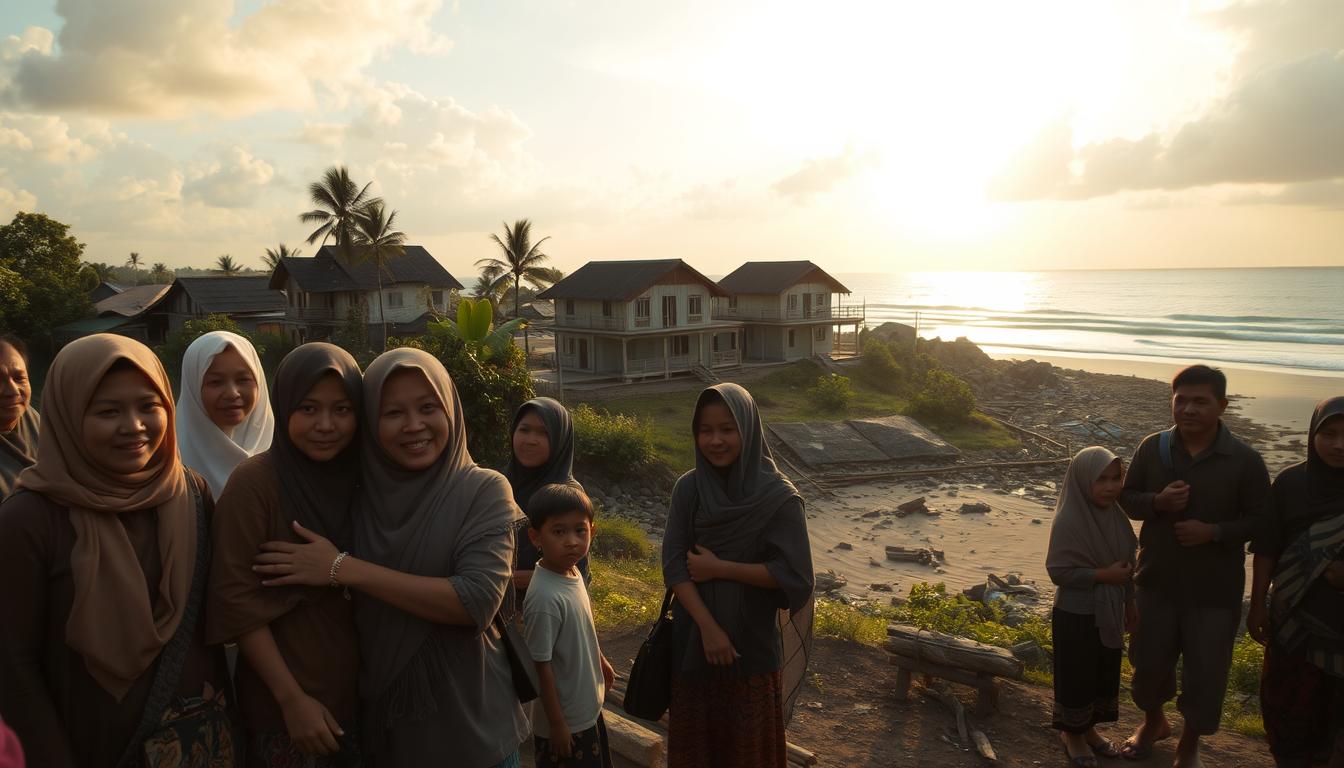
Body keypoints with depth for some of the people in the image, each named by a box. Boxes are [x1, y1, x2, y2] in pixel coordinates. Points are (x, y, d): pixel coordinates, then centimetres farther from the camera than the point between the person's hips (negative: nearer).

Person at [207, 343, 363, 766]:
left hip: (362, 695, 5)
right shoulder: (254, 483, -14)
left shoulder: (361, 479, 1)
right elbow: (238, 600, -15)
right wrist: (291, 699, -16)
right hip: (285, 708, -4)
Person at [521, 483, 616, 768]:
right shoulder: (545, 598, -32)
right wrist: (557, 723, -17)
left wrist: (600, 659, 22)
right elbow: (541, 665, -25)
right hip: (566, 720, -8)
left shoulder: (572, 570, -7)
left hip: (588, 707, 8)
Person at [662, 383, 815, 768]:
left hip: (753, 641, -2)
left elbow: (794, 574, -16)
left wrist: (719, 568, -16)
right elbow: (674, 565, -8)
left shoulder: (778, 496, -14)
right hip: (695, 638, 3)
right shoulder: (688, 488, -6)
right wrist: (709, 627, -17)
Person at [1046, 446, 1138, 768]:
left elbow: (1126, 563, 9)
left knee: (1104, 674, 20)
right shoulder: (1068, 521, -24)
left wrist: (1129, 602, 13)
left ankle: (1089, 728, 40)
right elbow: (1058, 571, -22)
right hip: (1076, 614, -7)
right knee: (1076, 677, 10)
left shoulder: (1116, 515, -3)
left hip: (1109, 612, 7)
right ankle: (1071, 733, 31)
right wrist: (1103, 575, -25)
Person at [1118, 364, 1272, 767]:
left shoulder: (1245, 460, -11)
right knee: (1149, 660, 17)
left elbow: (1261, 520, -6)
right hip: (1156, 580, 2)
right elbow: (1127, 498, 2)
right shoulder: (1153, 447, -5)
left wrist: (1214, 532, -23)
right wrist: (1157, 501, -20)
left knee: (1205, 673, 9)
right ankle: (1153, 721, 45)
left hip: (1214, 590, -2)